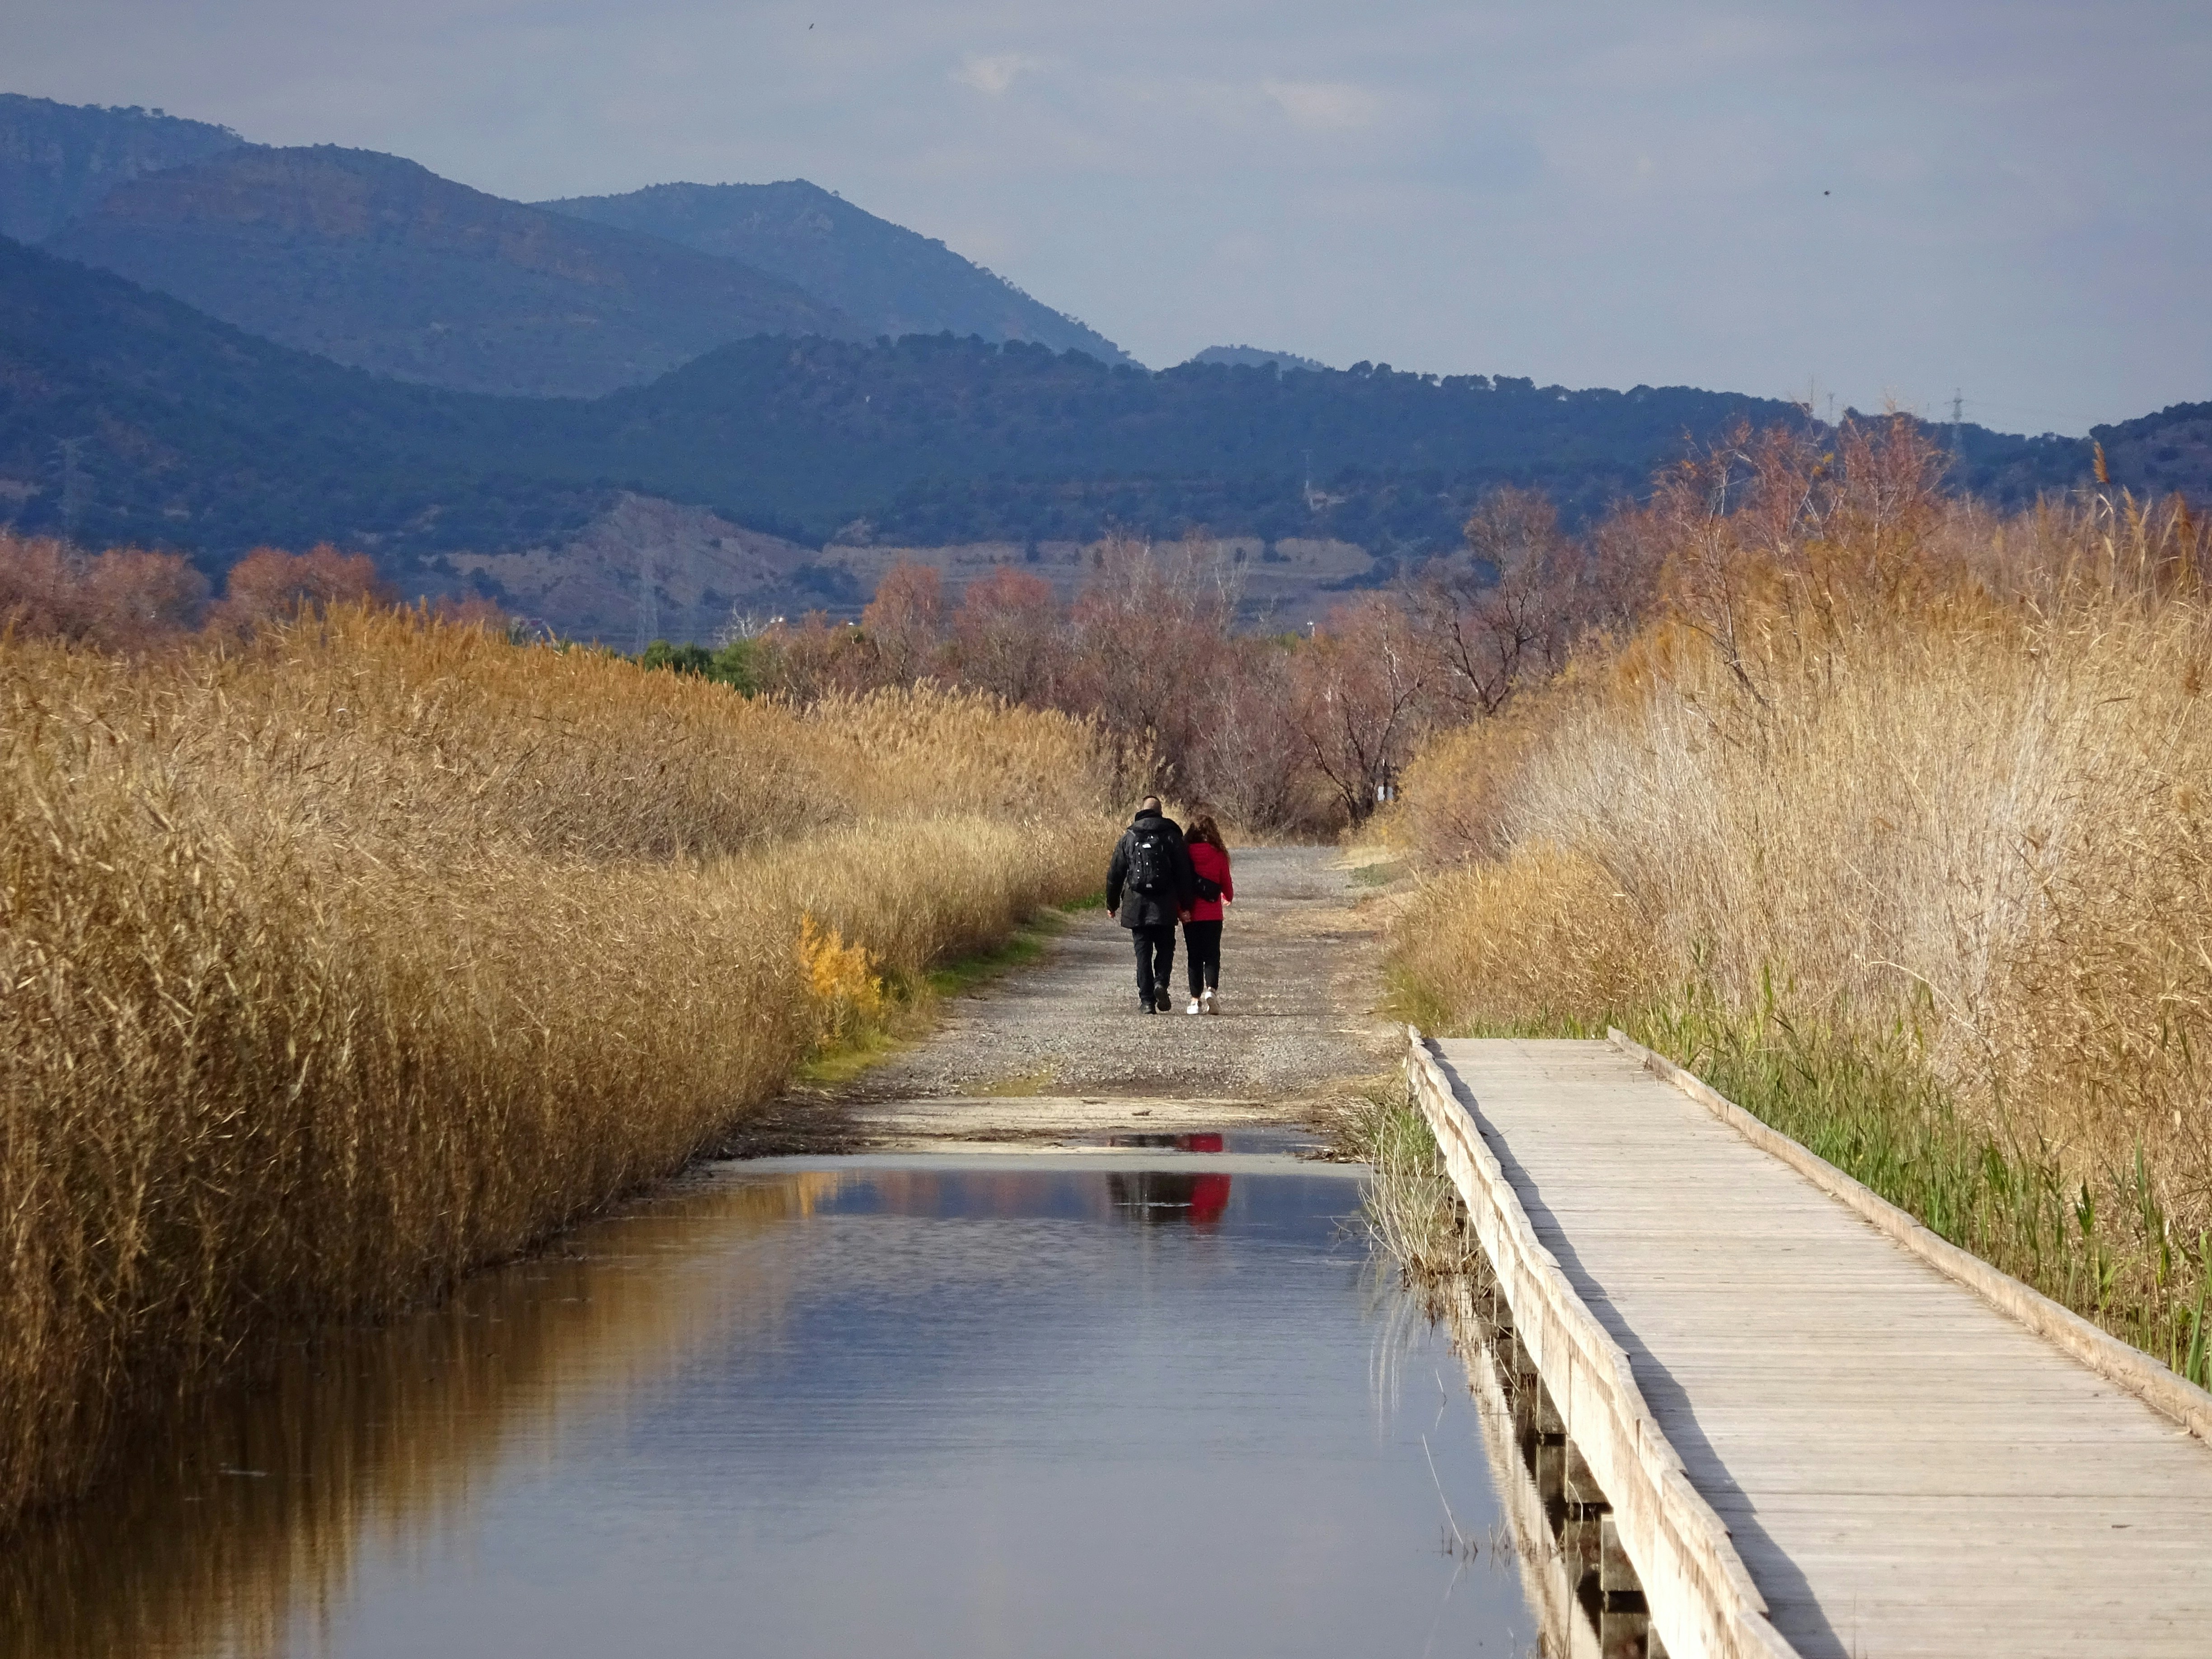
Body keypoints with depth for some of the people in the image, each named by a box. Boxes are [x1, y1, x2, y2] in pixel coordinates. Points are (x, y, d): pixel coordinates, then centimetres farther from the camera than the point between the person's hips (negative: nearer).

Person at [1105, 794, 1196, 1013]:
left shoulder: (1129, 838, 5)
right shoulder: (1171, 837, 2)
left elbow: (1115, 874, 8)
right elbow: (1184, 874, -1)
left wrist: (1112, 904, 18)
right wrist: (1185, 906, 2)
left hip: (1137, 905, 1)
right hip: (1165, 907, -1)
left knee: (1143, 954, 4)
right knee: (1166, 948, 13)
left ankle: (1147, 1001, -1)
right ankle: (1161, 982, -12)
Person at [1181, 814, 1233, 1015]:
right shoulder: (1218, 854, -5)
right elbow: (1226, 882, 4)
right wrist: (1229, 897, 26)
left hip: (1190, 914, 1)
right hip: (1212, 914, -1)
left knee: (1195, 957, 8)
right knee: (1212, 955, 4)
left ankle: (1196, 1000, 5)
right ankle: (1212, 990, -19)